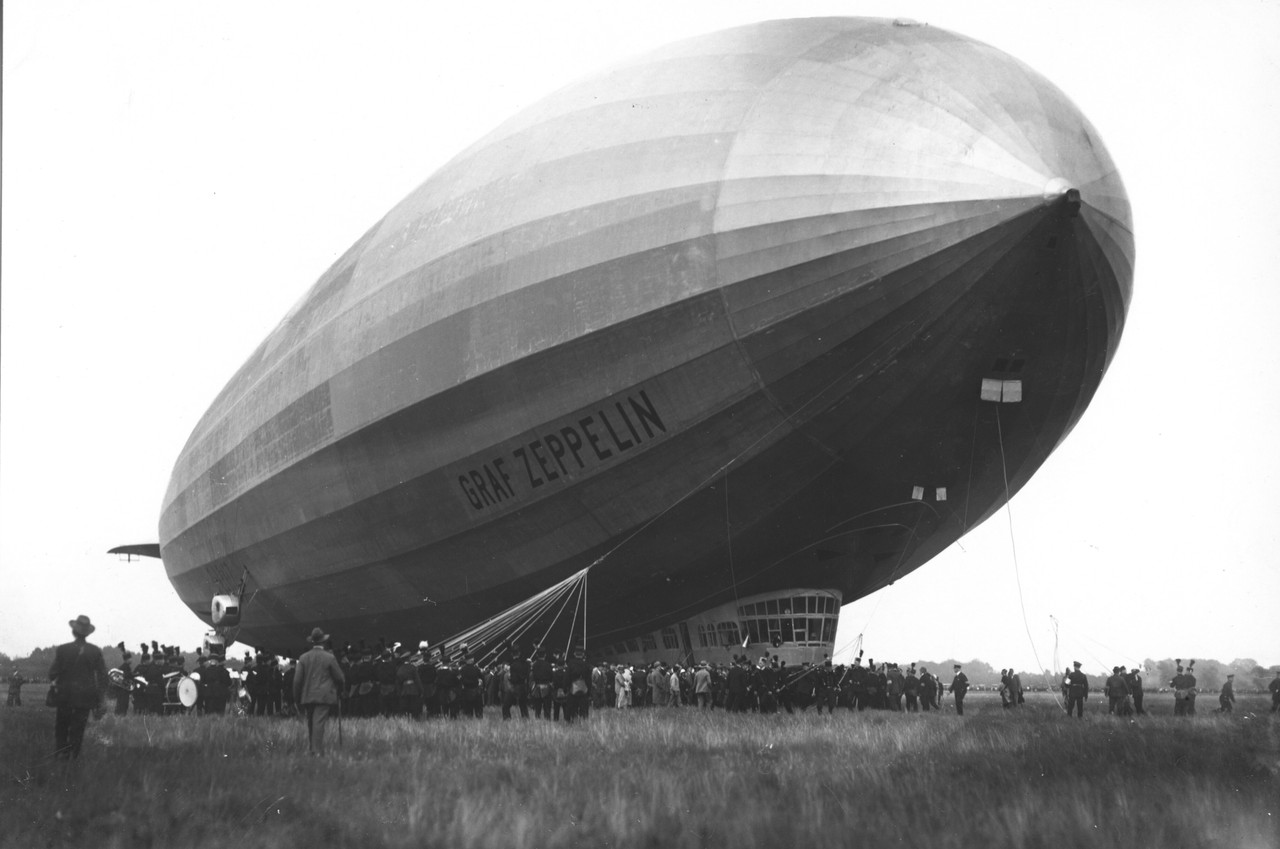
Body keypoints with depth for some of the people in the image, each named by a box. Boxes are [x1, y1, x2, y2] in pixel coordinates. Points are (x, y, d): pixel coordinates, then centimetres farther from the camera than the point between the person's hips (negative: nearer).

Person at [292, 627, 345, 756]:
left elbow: (297, 680, 2)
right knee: (319, 723, -6)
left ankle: (310, 750, 12)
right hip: (324, 696, -3)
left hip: (307, 696, 3)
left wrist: (297, 699, 11)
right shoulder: (329, 658, -4)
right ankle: (318, 751, -10)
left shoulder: (303, 658, 3)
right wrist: (339, 691, 21)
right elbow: (340, 678, 0)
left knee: (311, 724, 13)